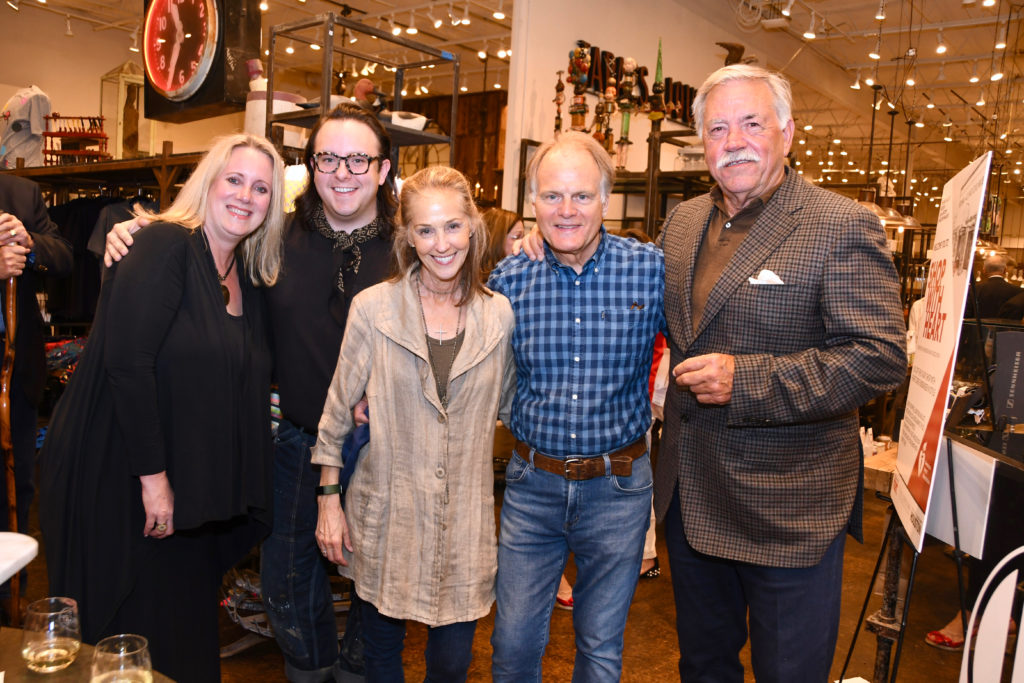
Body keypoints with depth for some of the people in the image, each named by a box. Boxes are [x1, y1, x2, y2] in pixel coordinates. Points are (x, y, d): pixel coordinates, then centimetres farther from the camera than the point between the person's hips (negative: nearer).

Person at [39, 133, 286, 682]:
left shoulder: (250, 277, 8)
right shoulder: (165, 245, -14)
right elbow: (126, 360, -21)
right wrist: (151, 474, -20)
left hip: (190, 489, 7)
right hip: (117, 476, -7)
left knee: (185, 632, 17)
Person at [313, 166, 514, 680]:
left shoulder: (500, 314, -2)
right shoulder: (373, 308, -8)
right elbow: (338, 409, -1)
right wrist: (328, 498, 0)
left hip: (465, 519, 1)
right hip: (386, 515, -1)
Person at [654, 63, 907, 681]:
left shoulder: (842, 226, -13)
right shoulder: (684, 221, 7)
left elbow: (881, 357, -19)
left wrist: (746, 380, -25)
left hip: (788, 508, -6)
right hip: (691, 495, 6)